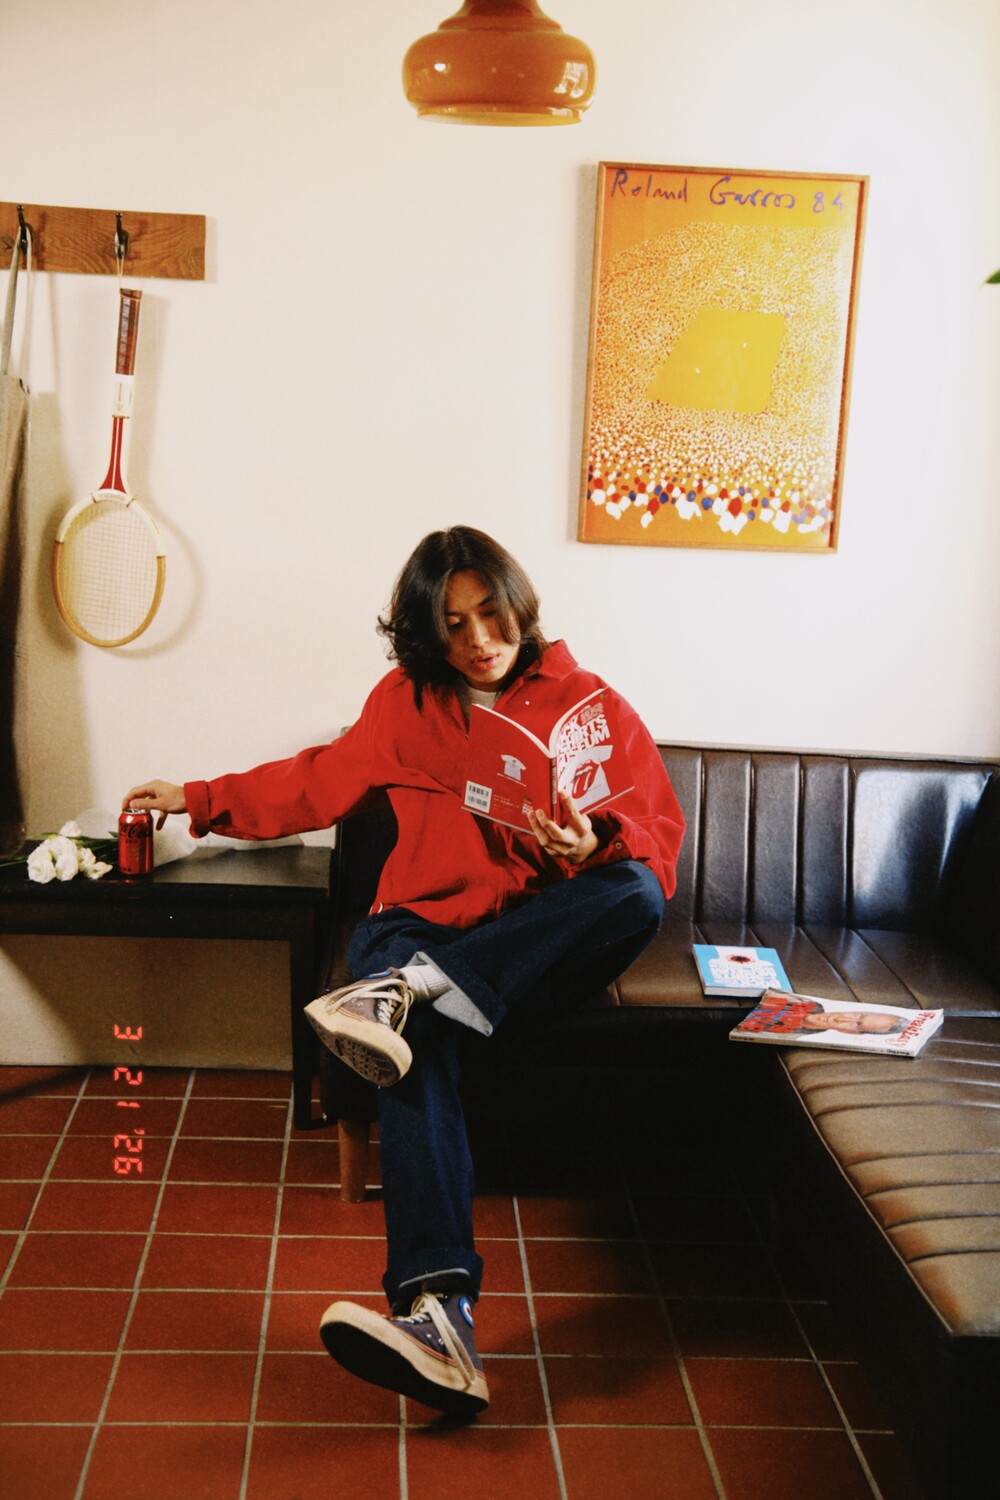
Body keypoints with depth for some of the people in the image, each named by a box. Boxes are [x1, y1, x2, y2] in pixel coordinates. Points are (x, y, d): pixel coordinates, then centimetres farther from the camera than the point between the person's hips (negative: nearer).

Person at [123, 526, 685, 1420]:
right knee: (416, 1044, -36)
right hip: (421, 922, 1)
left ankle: (412, 987, -36)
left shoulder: (588, 704, 7)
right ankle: (436, 1312, -52)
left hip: (543, 943, 0)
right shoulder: (405, 703, 15)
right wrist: (199, 800, 29)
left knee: (638, 894, -34)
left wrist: (594, 847, -22)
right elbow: (318, 783, 29)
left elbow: (661, 842, 0)